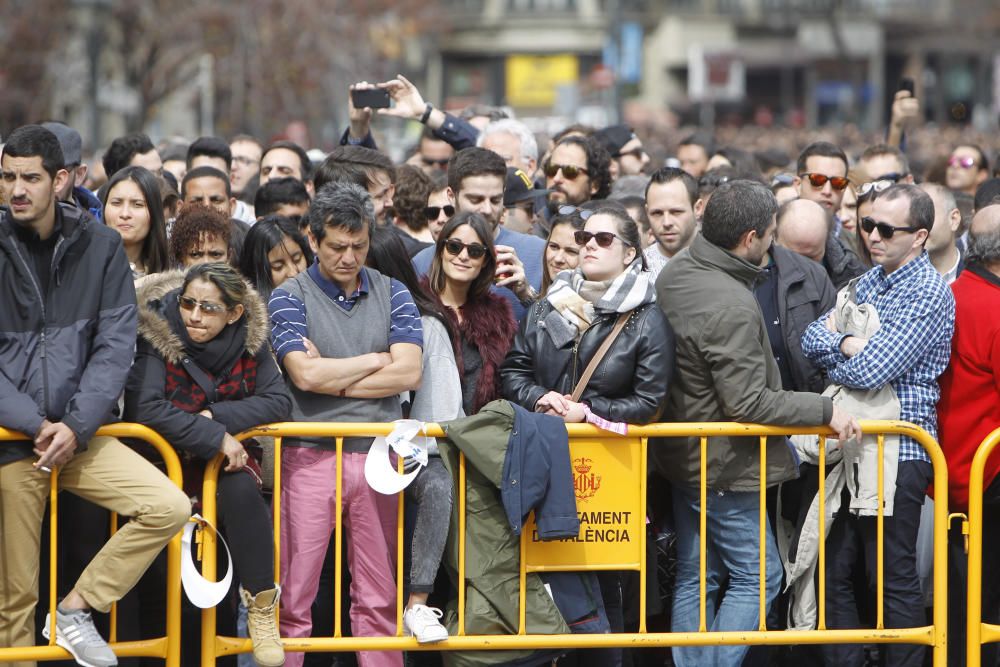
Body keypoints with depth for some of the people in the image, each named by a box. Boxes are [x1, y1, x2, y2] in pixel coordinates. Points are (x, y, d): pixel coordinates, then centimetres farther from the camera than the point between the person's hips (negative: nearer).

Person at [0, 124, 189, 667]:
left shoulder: (100, 247, 4)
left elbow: (115, 344, 0)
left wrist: (77, 425, -13)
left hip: (80, 434, 2)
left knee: (169, 507, -15)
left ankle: (77, 610, -2)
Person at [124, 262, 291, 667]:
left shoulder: (250, 338, -5)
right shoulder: (156, 334, -17)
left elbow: (278, 402, -9)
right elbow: (144, 408, -28)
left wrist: (215, 414, -21)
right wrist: (214, 436, -28)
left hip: (222, 454, 1)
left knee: (241, 490, -28)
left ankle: (261, 602, -22)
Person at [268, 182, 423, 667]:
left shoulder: (392, 295, 10)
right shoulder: (289, 297, 2)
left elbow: (408, 372, -3)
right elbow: (305, 373, -12)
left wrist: (332, 379, -6)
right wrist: (375, 361, 0)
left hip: (377, 455, 2)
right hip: (310, 457, -2)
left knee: (378, 597, 5)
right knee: (294, 595, -3)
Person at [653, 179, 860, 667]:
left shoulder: (673, 274, 2)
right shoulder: (732, 306, -27)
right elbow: (747, 402, -26)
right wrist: (824, 411, -18)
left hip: (685, 457, 9)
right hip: (724, 467, -9)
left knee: (695, 577, 14)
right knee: (757, 576, 1)